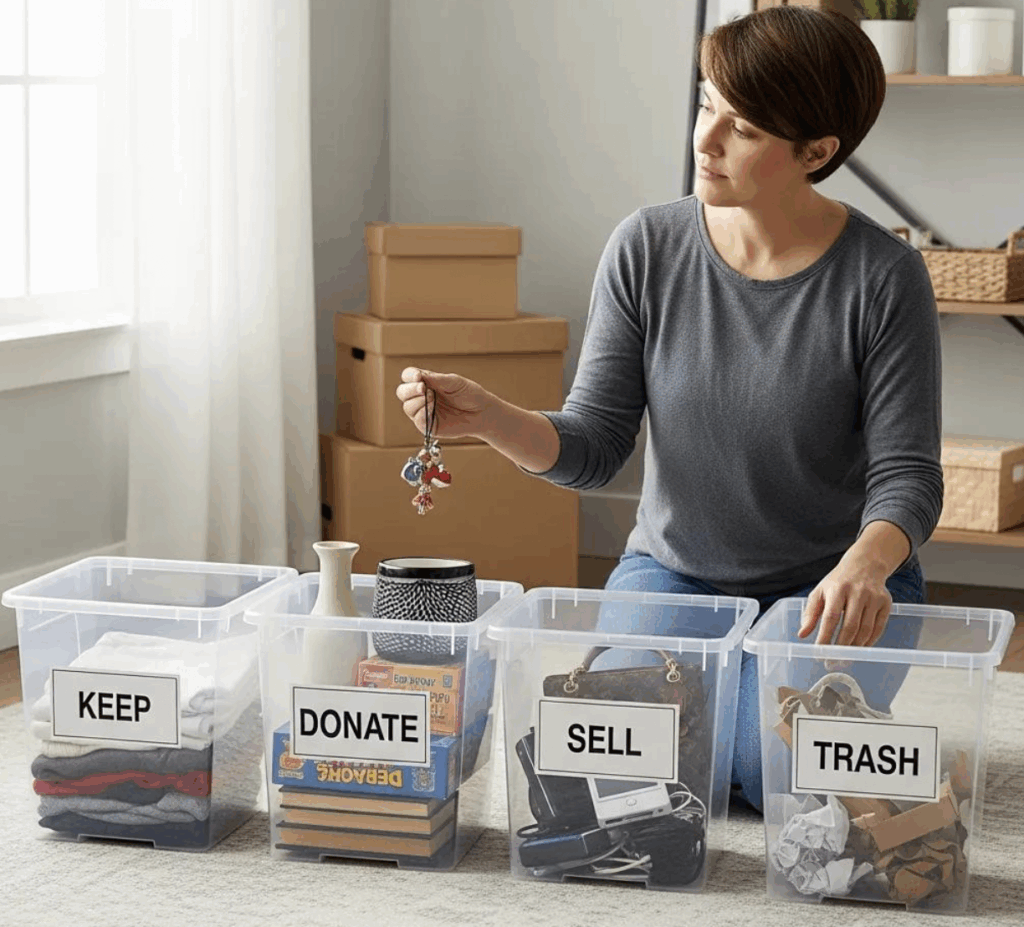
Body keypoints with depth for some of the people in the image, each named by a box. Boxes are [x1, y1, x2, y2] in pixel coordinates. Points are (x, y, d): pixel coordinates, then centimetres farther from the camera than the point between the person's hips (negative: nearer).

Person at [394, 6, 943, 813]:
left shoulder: (882, 277, -15)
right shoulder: (648, 248, -8)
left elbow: (907, 475, -14)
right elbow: (593, 448, -8)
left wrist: (864, 565, -36)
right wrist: (485, 416, -27)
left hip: (831, 583, -2)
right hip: (674, 569, 2)